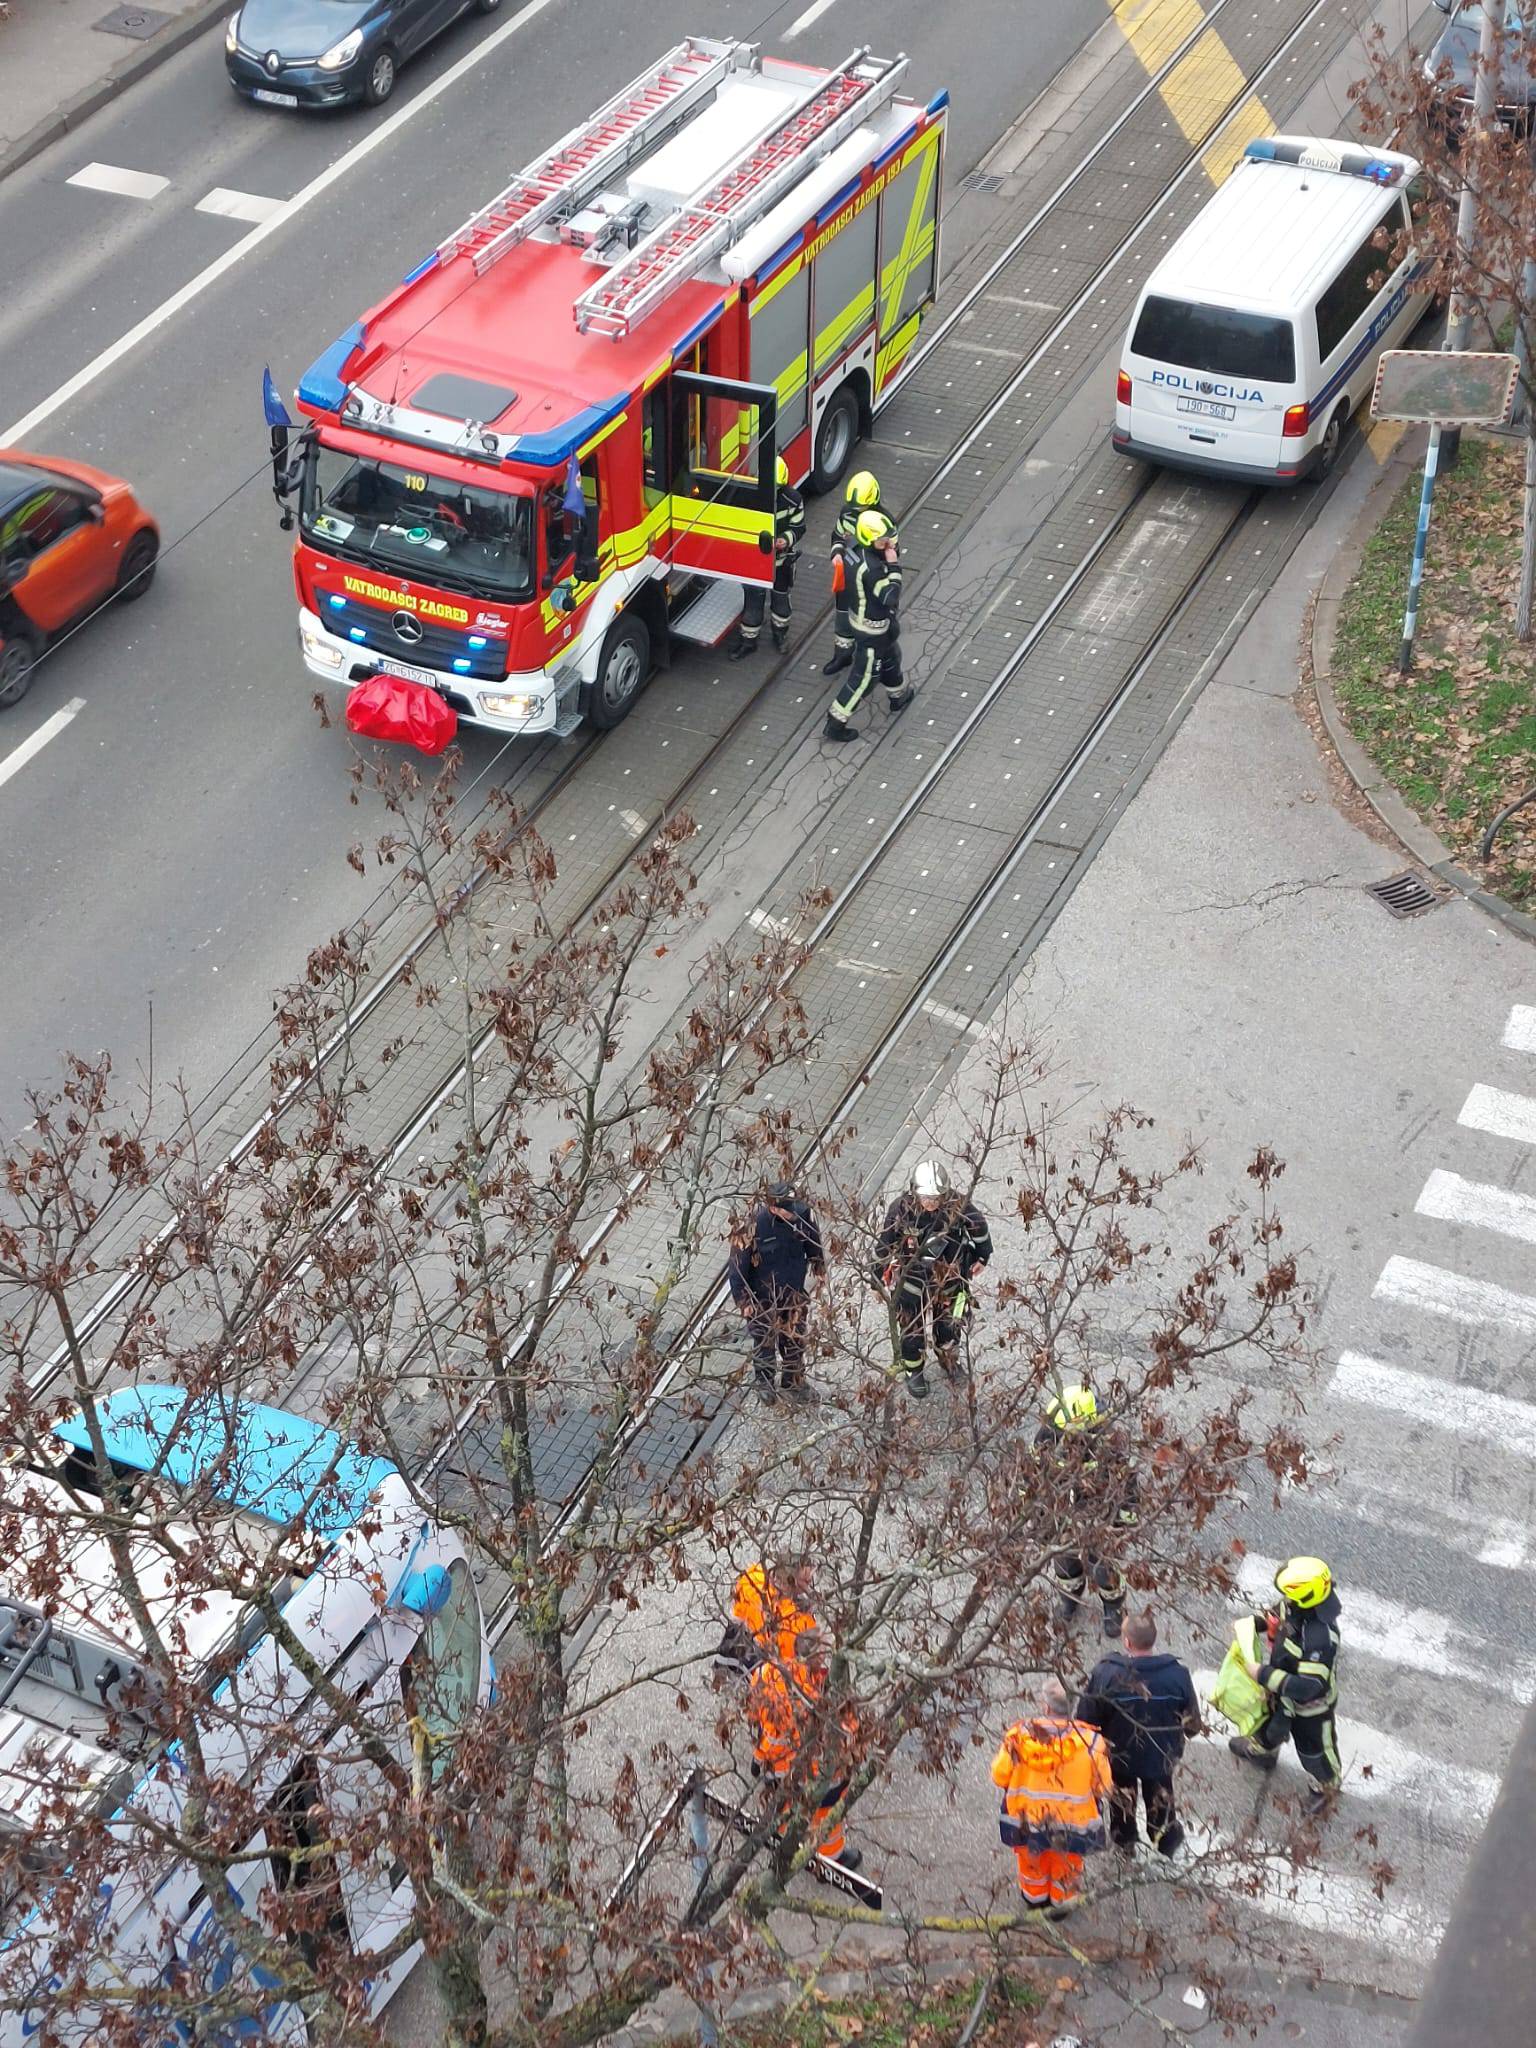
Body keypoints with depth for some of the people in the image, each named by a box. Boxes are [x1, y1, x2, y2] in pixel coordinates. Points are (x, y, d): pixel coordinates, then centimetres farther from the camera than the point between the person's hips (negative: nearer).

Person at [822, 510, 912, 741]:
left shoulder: (862, 553, -6)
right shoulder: (871, 568, -35)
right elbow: (891, 598, -34)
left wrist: (893, 548, -15)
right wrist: (894, 566, -32)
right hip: (872, 630, -10)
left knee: (891, 658, 33)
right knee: (864, 678, 5)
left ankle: (897, 696, 59)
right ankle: (835, 724, 14)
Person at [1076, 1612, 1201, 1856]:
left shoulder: (1104, 1674, -32)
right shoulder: (1177, 1674, -27)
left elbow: (1087, 1719, -19)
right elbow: (1192, 1722, -11)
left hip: (1119, 1755, -1)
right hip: (1162, 1755, 1)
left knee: (1122, 1798, 29)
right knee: (1160, 1799, 29)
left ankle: (1123, 1841, 50)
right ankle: (1166, 1841, 50)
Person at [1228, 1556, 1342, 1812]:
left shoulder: (1320, 1639, -47)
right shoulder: (1295, 1606, -23)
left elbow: (1308, 1687, -43)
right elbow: (1279, 1613, 2)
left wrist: (1263, 1675, -39)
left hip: (1311, 1705, -7)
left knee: (1313, 1747, 24)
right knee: (1271, 1723, 36)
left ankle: (1325, 1785, 55)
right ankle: (1262, 1751, 68)